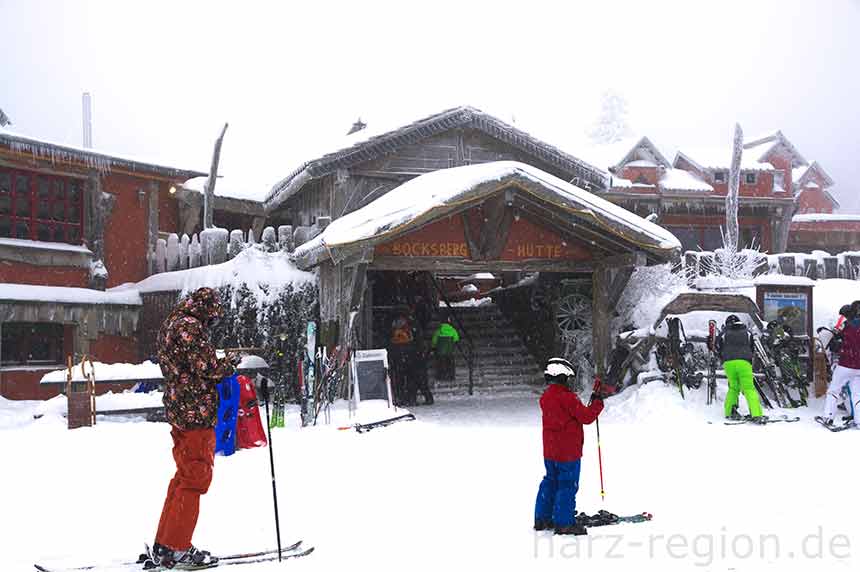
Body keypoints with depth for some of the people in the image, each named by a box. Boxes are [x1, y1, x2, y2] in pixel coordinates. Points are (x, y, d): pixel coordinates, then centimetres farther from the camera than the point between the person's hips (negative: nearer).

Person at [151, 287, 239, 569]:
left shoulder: (170, 325, 17)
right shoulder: (190, 327, -15)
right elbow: (206, 368, -19)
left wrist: (220, 364, 12)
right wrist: (230, 363, -2)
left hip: (178, 411, 10)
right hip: (197, 413, -10)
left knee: (185, 476, 17)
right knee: (196, 478, -3)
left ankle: (163, 546, 21)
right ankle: (176, 549, 0)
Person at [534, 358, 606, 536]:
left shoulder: (545, 397, 7)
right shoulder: (568, 398, -19)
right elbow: (586, 417, -14)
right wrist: (598, 401, -1)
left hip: (550, 451, 8)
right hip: (568, 452, -8)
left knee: (550, 482, 17)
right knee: (568, 485, -1)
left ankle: (542, 519, 22)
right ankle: (564, 523, 2)